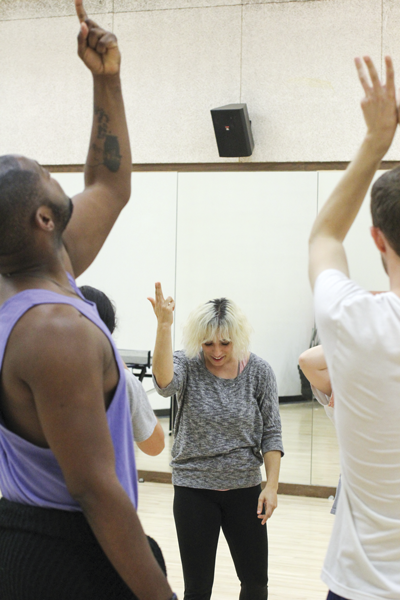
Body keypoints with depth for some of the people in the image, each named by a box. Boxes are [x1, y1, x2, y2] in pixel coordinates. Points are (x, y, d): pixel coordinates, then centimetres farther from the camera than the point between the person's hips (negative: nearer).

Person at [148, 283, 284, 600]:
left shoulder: (259, 371, -4)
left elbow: (271, 432, 1)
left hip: (244, 488, 2)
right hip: (194, 489, -1)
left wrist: (272, 486, -6)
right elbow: (165, 382, -33)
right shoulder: (188, 365, -9)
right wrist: (164, 325, -45)